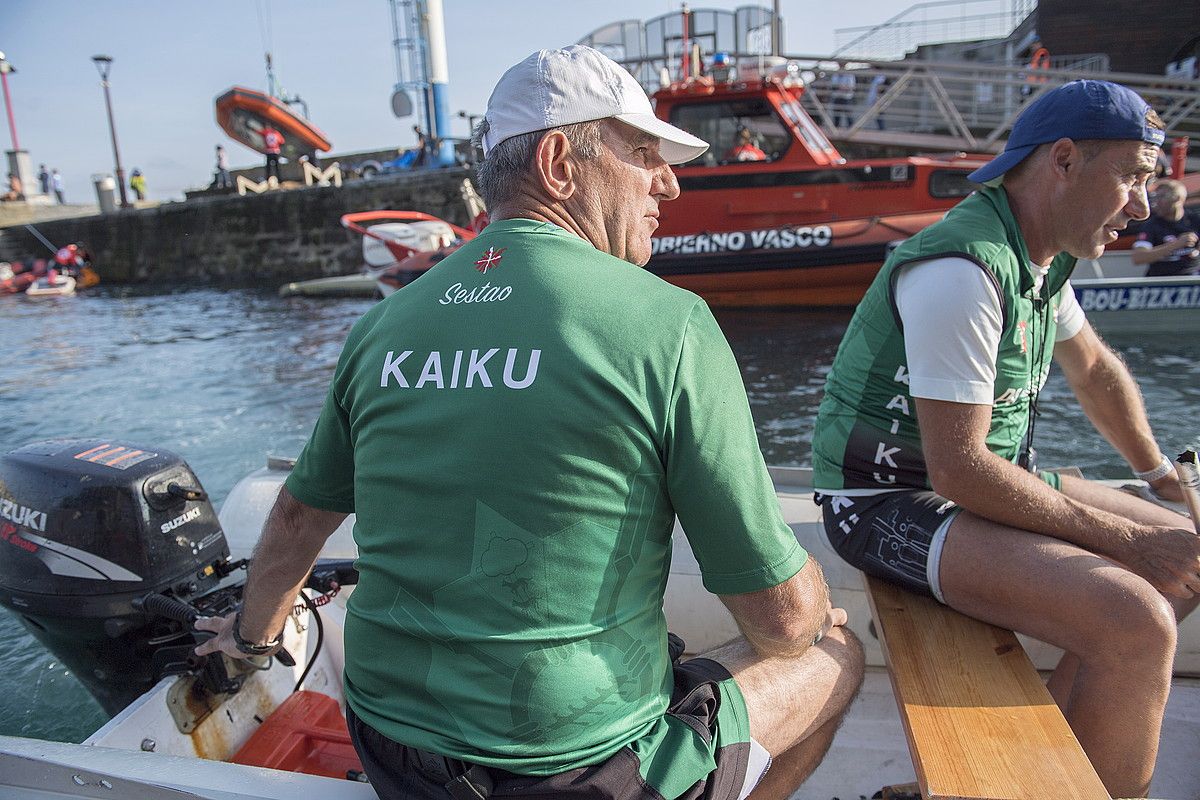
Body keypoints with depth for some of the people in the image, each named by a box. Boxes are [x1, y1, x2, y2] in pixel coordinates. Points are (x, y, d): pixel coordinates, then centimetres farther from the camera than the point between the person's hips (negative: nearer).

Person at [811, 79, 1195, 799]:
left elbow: (1095, 367, 26)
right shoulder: (964, 269, -24)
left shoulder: (1042, 256, 8)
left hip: (985, 478, 10)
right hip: (891, 502, -10)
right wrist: (1124, 539, -17)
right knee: (1137, 625, -24)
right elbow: (958, 471, -27)